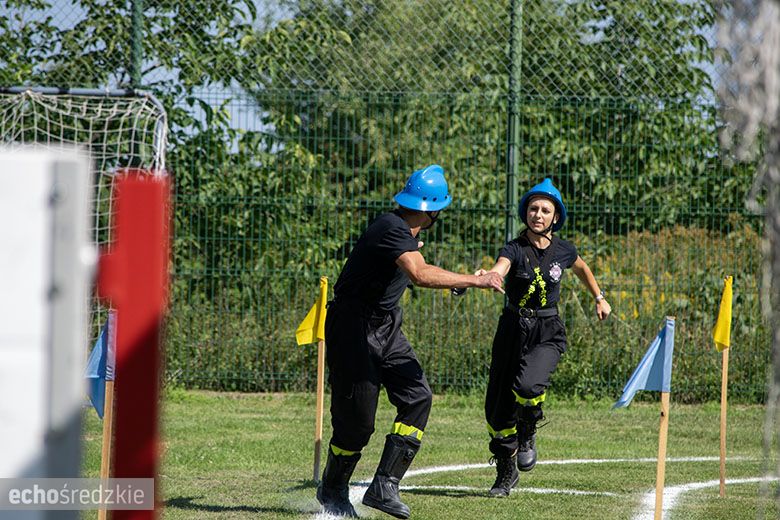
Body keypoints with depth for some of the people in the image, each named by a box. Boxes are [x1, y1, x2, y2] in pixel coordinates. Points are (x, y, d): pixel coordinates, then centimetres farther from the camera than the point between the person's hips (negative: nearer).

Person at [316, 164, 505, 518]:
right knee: (356, 420, -5)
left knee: (417, 397, -7)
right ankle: (332, 490, 20)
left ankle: (384, 487, -8)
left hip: (385, 328, 10)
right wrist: (474, 281, -35)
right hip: (353, 328, -10)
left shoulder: (402, 231, 7)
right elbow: (419, 275, -39)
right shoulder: (394, 231, -24)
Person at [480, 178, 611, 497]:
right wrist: (484, 277, -55)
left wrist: (599, 298, 27)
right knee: (498, 407, 3)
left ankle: (528, 434, 4)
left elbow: (582, 269, 23)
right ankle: (506, 472, 25)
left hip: (547, 334, 0)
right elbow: (499, 270, -33)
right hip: (513, 329, 1)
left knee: (527, 386, -30)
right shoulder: (515, 249, -10)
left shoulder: (563, 251, -1)